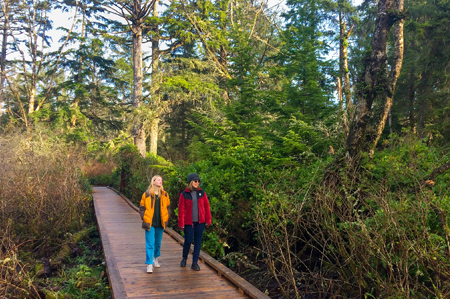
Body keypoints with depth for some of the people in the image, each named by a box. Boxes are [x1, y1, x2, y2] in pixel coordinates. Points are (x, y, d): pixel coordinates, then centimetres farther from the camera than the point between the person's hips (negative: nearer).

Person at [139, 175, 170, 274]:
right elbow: (142, 208, 2)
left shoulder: (165, 195, 6)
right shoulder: (146, 194, -4)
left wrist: (165, 219, 7)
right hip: (150, 224, -4)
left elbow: (167, 207, 15)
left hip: (160, 224, 4)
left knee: (158, 242, 16)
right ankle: (149, 264, 1)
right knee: (150, 243, -4)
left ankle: (155, 258, 37)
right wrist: (145, 219, -6)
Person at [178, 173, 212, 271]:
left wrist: (208, 220, 3)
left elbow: (207, 207, 7)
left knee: (198, 242, 5)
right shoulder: (184, 194, -2)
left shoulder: (202, 193, 5)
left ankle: (195, 263, 15)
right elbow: (181, 209, -1)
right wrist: (181, 223, -4)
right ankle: (184, 258, 29)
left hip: (200, 222, 2)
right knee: (188, 241, 1)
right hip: (188, 222, -2)